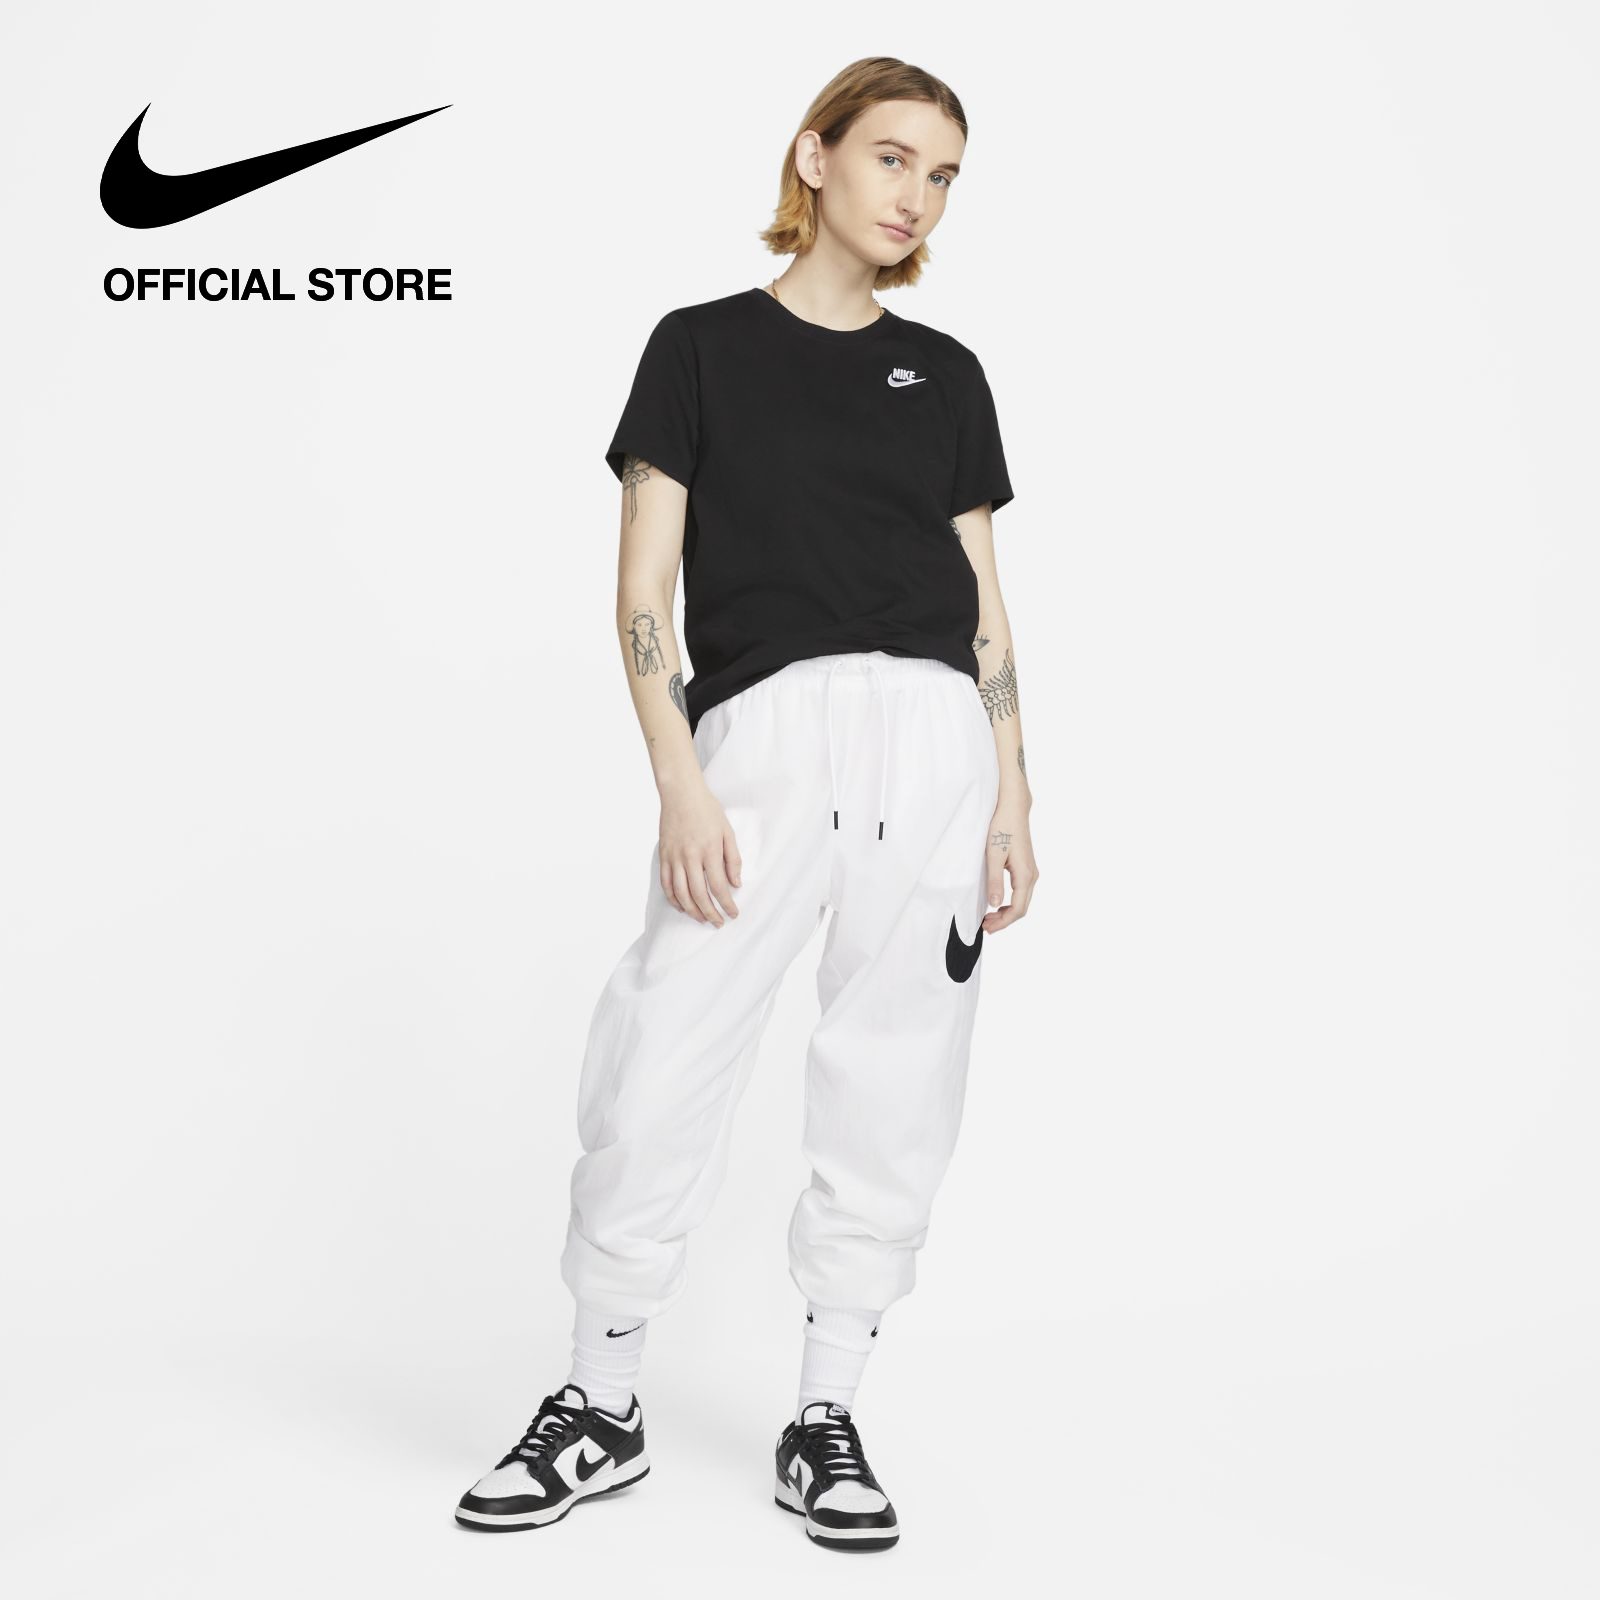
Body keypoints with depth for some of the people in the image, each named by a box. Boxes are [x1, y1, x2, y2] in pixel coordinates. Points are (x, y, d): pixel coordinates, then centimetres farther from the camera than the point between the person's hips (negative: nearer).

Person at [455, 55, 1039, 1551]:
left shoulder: (946, 373, 16)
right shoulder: (702, 347, 7)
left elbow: (984, 608, 15)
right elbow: (644, 590, 1)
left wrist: (1013, 795, 7)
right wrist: (680, 784, -10)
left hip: (934, 738, 3)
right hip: (759, 730, -3)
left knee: (893, 1094, 4)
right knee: (658, 1083, -5)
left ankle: (824, 1425, 18)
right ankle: (600, 1412, 15)